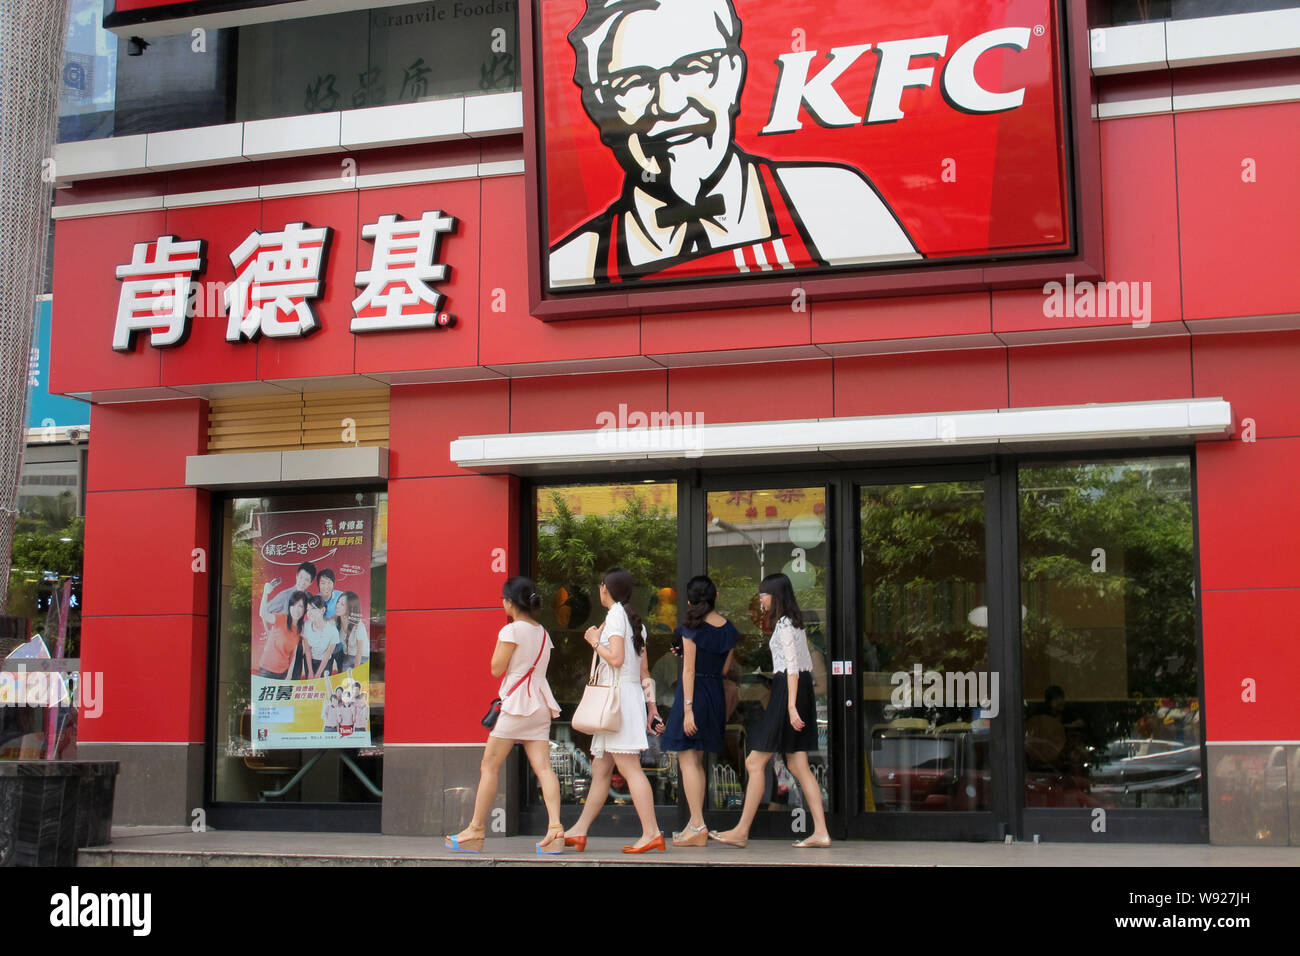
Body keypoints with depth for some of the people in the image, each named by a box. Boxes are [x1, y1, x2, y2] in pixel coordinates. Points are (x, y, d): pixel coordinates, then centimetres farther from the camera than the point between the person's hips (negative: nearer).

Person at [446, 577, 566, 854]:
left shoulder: (512, 630, -9)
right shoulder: (543, 633, 13)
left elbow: (496, 668, -8)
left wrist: (499, 643, 4)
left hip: (516, 703, -7)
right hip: (540, 705, 7)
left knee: (489, 766, 1)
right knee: (543, 766, -3)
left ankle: (475, 831, 4)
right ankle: (555, 828, -17)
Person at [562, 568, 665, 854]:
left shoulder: (615, 615, -8)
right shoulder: (634, 618, 18)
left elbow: (616, 659, -19)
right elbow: (644, 670, 17)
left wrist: (596, 641, -4)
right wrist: (651, 702, 18)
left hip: (618, 694, -10)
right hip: (632, 693, 10)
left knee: (629, 767, -13)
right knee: (600, 770, 12)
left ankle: (651, 833, -16)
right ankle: (579, 831, 17)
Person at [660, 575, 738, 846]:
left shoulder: (692, 629, -12)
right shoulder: (729, 629, 6)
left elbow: (689, 670, -15)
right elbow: (724, 669, 12)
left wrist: (687, 709, -17)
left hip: (694, 692, -7)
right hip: (716, 693, 7)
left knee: (687, 760, -4)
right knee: (697, 762, 16)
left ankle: (698, 827, -9)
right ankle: (696, 824, 18)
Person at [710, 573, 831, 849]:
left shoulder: (784, 624, -10)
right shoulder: (795, 622, 18)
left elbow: (792, 666, -18)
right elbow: (807, 664, 20)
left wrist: (791, 706, -23)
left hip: (787, 690, -10)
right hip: (802, 691, 10)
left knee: (755, 763, -4)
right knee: (798, 766, 6)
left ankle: (742, 831, -1)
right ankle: (821, 832, 0)